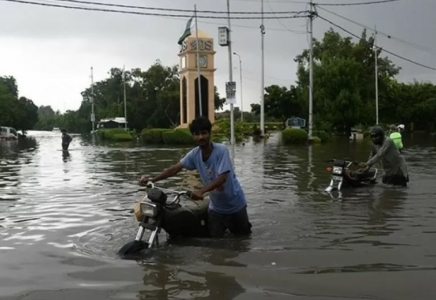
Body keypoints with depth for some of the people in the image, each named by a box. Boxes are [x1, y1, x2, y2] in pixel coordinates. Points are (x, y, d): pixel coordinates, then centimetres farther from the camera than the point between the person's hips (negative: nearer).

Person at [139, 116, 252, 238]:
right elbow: (175, 168, -9)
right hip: (216, 207, 4)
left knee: (242, 236, 13)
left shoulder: (221, 150, -24)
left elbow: (222, 178, -31)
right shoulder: (194, 154, -9)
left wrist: (201, 191, -43)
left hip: (235, 204, -4)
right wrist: (153, 179, -20)